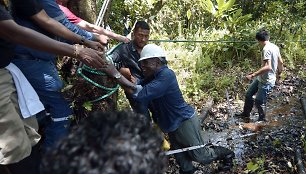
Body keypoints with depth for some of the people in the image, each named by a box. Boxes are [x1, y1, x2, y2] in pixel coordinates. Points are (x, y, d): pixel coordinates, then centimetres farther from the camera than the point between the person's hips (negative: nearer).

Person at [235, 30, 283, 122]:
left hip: (266, 81, -10)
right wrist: (279, 72, 32)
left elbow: (267, 67, -33)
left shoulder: (266, 49, -24)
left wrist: (253, 75, -33)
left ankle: (262, 120, 23)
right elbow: (280, 62, 15)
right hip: (261, 78, 10)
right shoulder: (275, 47, 5)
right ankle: (246, 114, 33)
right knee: (248, 94, 17)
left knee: (259, 102, 3)